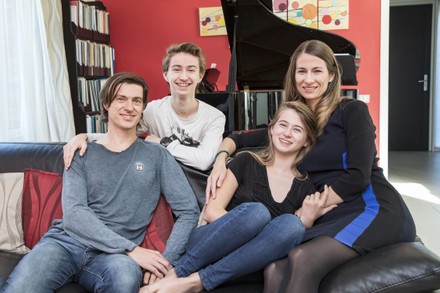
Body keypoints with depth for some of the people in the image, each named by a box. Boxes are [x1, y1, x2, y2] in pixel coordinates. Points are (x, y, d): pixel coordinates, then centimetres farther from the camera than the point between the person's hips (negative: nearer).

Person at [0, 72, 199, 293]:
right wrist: (131, 248, -15)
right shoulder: (82, 154, 11)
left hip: (114, 254, 0)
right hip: (66, 241, 1)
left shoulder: (156, 156, 9)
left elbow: (188, 210, 5)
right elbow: (73, 214, -3)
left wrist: (165, 261, -10)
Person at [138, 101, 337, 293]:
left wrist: (307, 219, -12)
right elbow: (212, 211, -4)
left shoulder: (306, 188, 9)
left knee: (291, 224, -28)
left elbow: (293, 237, 7)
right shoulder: (246, 162, 3)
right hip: (207, 246, -2)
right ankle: (175, 273, -24)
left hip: (241, 266, 2)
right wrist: (246, 228, -18)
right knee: (256, 211, -32)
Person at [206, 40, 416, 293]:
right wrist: (221, 160, 1)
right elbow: (238, 139, 22)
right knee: (275, 269, -28)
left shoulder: (352, 110, 0)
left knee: (302, 259, -34)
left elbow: (358, 176, -10)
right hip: (332, 217, 4)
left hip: (374, 209, -4)